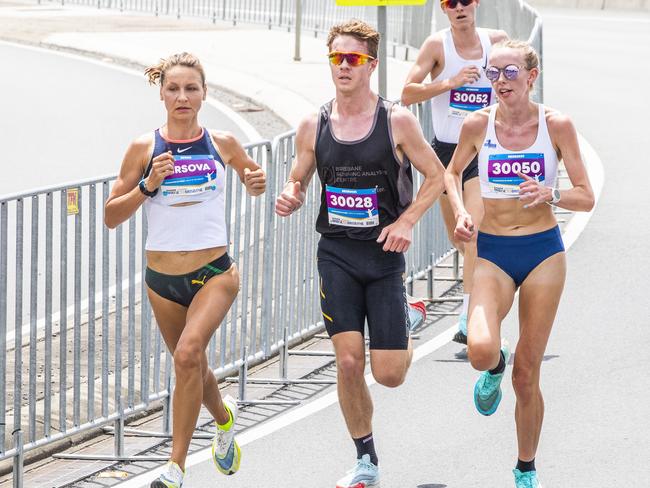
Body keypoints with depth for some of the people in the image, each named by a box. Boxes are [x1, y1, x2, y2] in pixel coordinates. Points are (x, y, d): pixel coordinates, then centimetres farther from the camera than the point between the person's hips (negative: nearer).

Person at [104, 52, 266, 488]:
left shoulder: (222, 145, 1)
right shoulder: (145, 149, -2)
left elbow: (253, 177, 21)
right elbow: (112, 216, -2)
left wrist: (258, 183, -2)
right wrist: (147, 186, -17)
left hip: (215, 272, -2)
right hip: (163, 278, 2)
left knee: (188, 354, -24)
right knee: (193, 369, 17)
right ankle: (225, 417, 52)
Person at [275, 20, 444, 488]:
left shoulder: (397, 122, -7)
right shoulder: (313, 126, 1)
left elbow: (436, 176, 2)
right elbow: (298, 181, 12)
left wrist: (407, 221, -11)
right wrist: (290, 199, -12)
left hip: (384, 255, -2)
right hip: (337, 254, 2)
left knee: (389, 374, -3)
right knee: (349, 362, -7)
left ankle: (406, 330, 34)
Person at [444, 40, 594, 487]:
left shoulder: (556, 124, -6)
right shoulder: (478, 124, -3)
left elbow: (586, 198, -3)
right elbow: (452, 172, 17)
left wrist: (551, 194, -24)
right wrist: (459, 212, -1)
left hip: (543, 252, -1)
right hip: (493, 252, 1)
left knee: (527, 375, 3)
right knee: (480, 350, -25)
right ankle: (495, 366, 14)